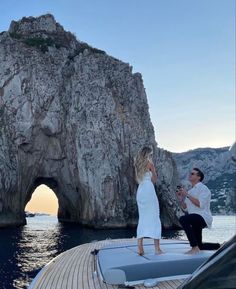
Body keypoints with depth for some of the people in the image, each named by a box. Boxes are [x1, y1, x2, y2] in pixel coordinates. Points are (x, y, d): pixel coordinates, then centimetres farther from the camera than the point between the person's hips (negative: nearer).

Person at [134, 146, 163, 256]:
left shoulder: (137, 164, 15)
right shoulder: (149, 163, -2)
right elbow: (154, 179, 4)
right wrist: (153, 168, 12)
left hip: (140, 190, 6)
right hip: (149, 190, -6)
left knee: (142, 218, 10)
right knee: (154, 217, -1)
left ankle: (140, 247, 5)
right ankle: (157, 248, -2)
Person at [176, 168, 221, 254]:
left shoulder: (203, 188, -8)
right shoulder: (191, 190, 14)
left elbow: (200, 204, -24)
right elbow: (185, 208, 15)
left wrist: (187, 195, -22)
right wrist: (180, 198, -1)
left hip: (203, 217, -9)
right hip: (195, 219, 9)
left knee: (183, 219, -35)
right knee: (199, 245, 17)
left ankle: (195, 248, -30)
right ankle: (220, 246, 39)